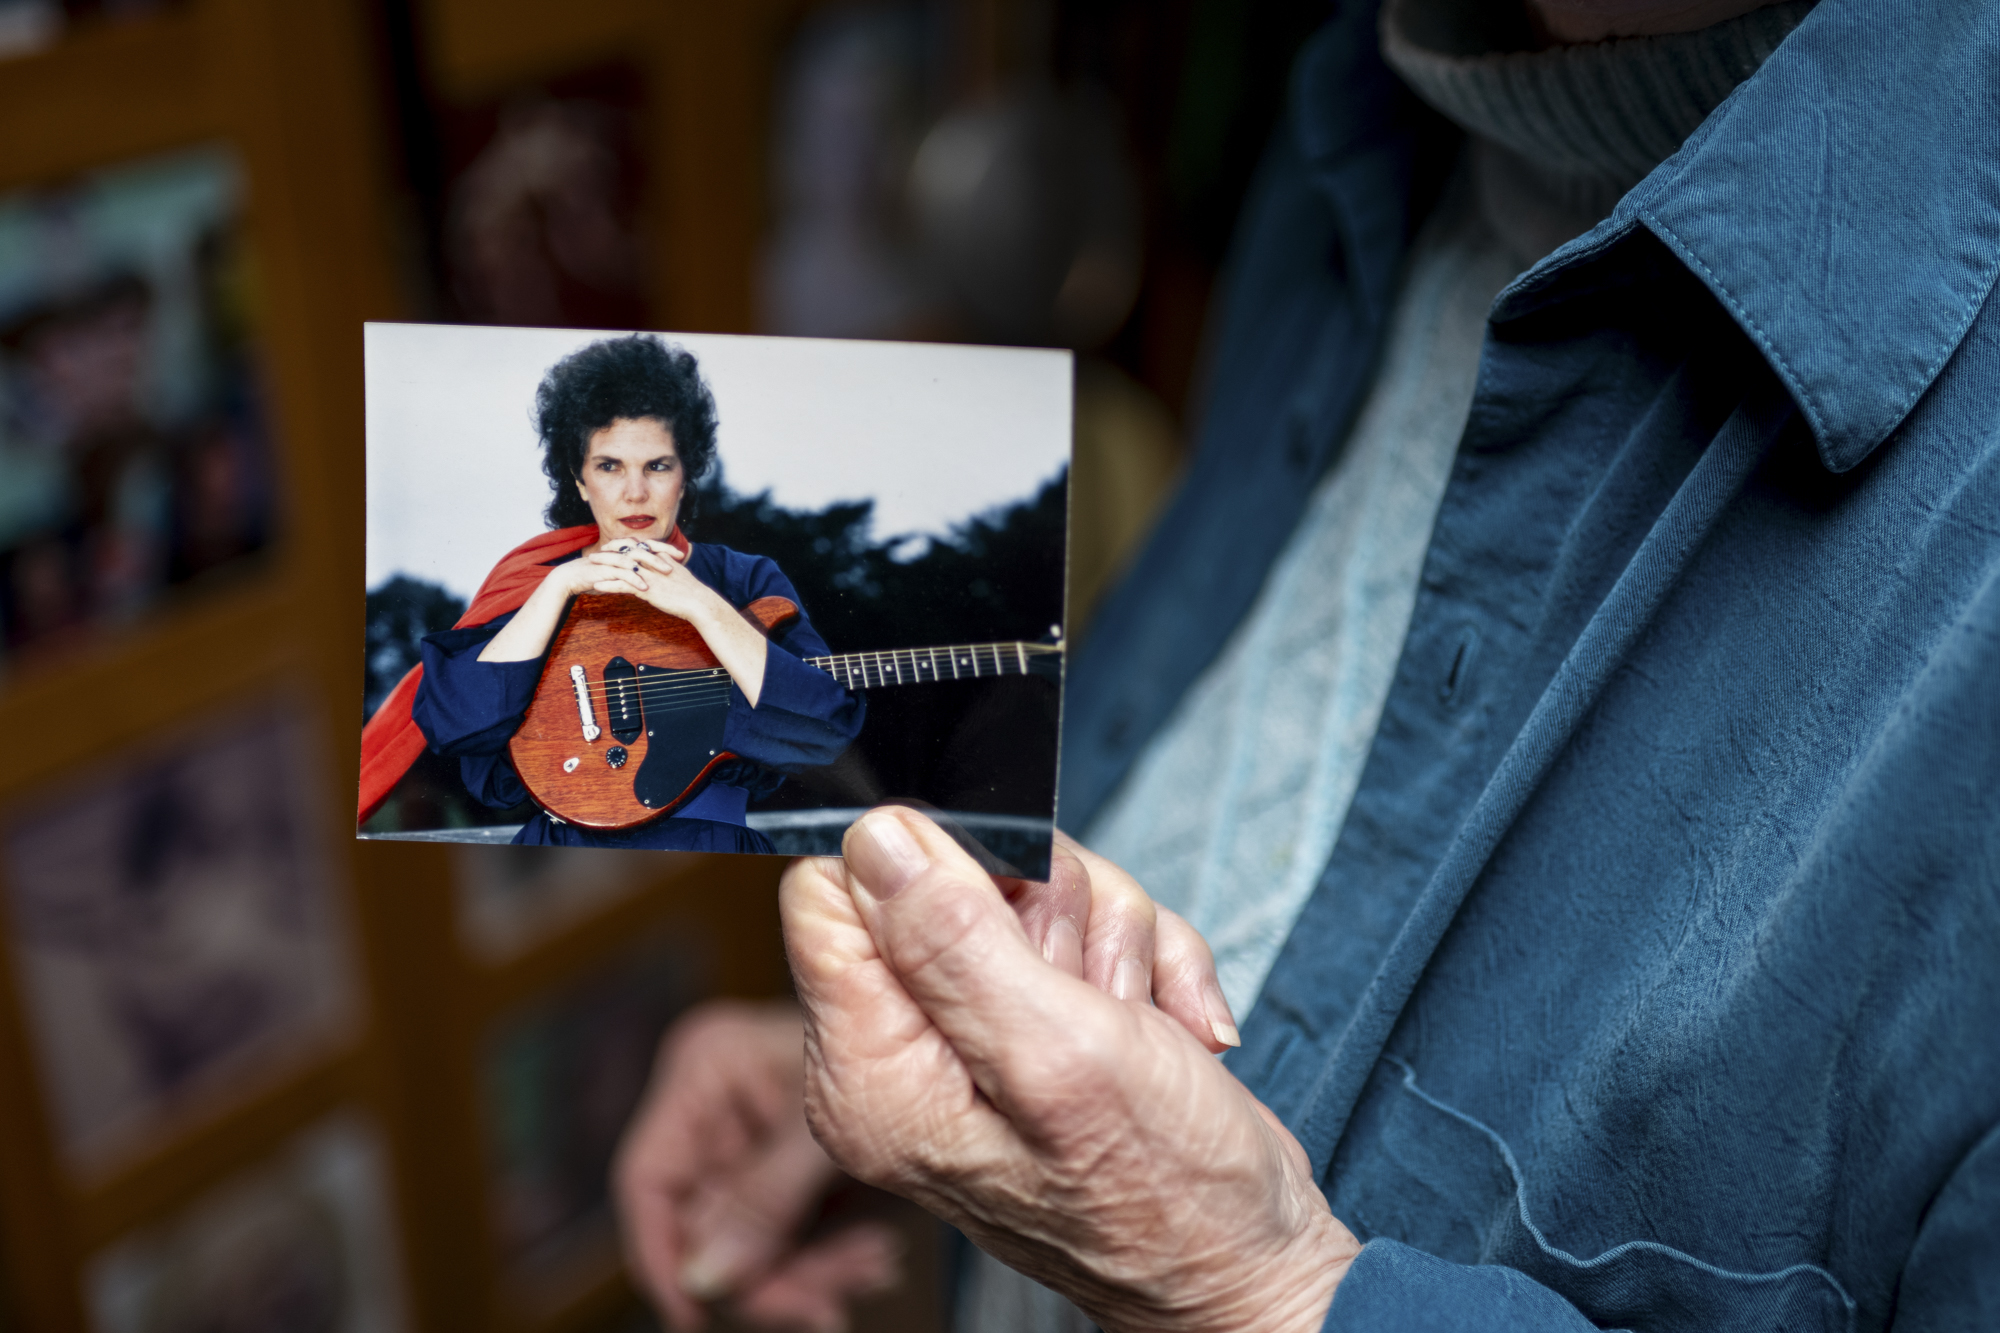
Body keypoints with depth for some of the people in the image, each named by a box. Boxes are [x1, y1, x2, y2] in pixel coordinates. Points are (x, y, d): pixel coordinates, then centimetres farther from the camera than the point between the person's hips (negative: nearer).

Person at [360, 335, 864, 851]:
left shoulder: (746, 582, 8)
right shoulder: (533, 581, 11)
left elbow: (827, 727, -7)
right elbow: (451, 723, -4)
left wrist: (700, 604, -12)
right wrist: (561, 586, -7)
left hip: (710, 843, -1)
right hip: (564, 839, 1)